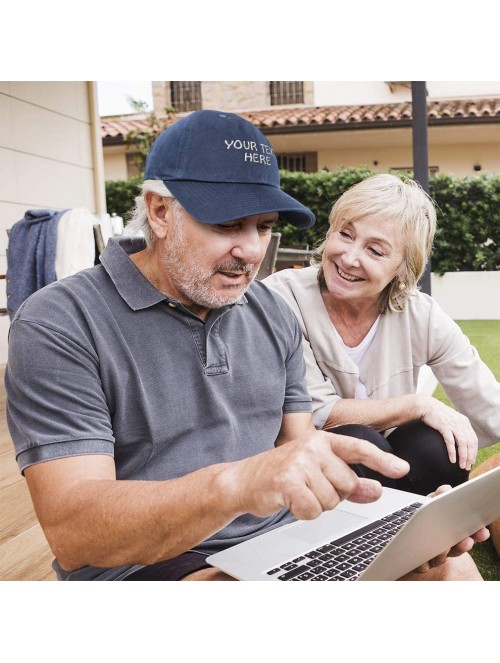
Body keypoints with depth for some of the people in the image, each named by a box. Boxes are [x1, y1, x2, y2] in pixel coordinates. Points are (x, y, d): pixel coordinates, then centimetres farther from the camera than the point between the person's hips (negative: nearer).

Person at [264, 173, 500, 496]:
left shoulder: (422, 316, -10)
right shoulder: (284, 297, -18)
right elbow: (316, 414, -19)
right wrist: (419, 404, -20)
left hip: (382, 464, 3)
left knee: (437, 447, -26)